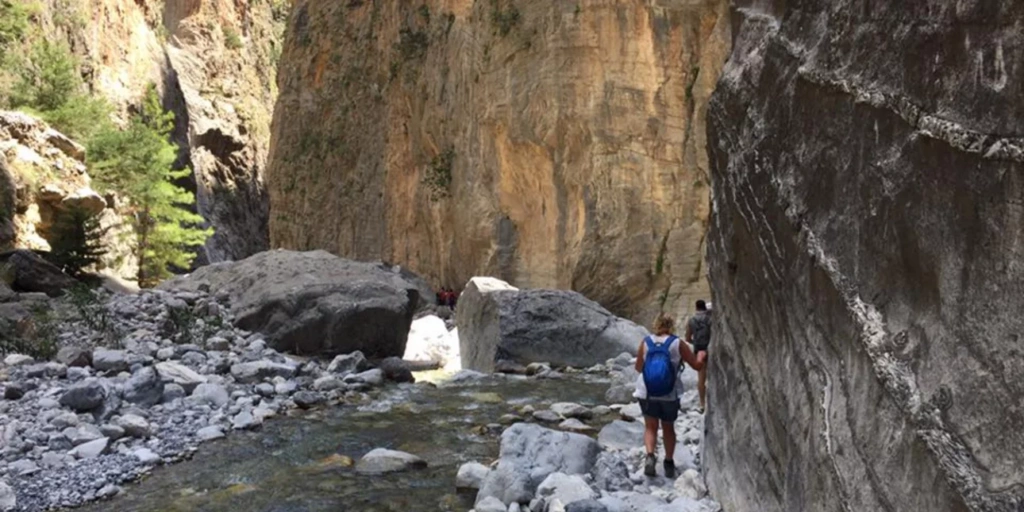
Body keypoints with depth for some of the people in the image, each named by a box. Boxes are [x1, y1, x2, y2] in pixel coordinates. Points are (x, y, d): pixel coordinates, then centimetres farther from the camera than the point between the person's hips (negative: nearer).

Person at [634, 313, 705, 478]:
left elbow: (638, 367, 8)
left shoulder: (646, 342, -1)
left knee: (650, 426, 11)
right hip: (669, 395, 0)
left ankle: (650, 456, -12)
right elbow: (697, 365, 1)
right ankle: (669, 463, 22)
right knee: (668, 428, 17)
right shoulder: (678, 344, -5)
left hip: (647, 393, 0)